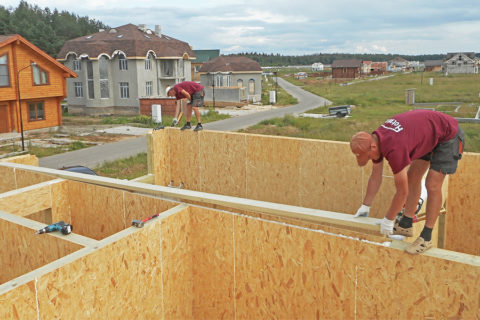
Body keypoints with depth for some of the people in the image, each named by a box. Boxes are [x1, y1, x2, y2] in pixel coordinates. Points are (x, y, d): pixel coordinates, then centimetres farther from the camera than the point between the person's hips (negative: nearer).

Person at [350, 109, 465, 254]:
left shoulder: (394, 149, -37)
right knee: (412, 177, 8)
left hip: (449, 135, -9)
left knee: (432, 185, -13)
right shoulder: (375, 140, -11)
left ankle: (426, 238, -2)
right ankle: (406, 225, 17)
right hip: (430, 134, 9)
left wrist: (388, 220, -15)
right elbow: (375, 177, 3)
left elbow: (402, 192, -27)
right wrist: (365, 207, 8)